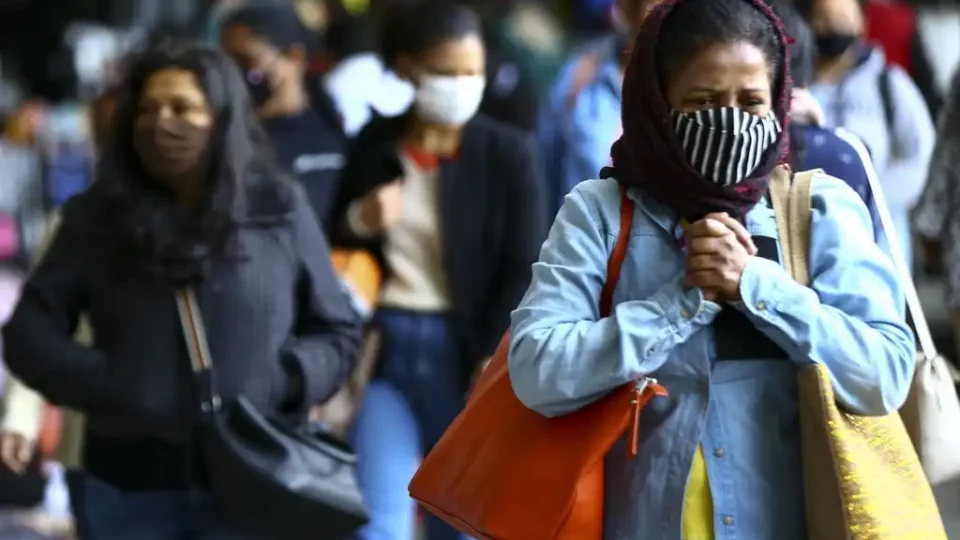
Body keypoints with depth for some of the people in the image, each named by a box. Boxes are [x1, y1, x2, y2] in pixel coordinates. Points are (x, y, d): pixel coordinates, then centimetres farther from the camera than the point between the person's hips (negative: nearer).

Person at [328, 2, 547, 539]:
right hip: (384, 348, 1)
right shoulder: (374, 143, 6)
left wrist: (496, 364, -15)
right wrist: (358, 222, -8)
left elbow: (526, 272, -5)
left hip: (467, 353, -1)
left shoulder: (508, 152, 0)